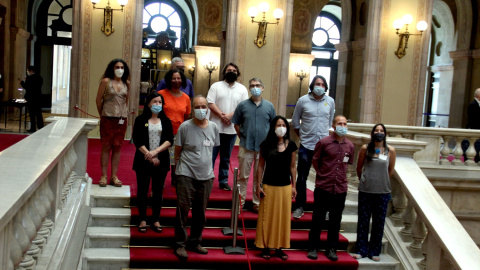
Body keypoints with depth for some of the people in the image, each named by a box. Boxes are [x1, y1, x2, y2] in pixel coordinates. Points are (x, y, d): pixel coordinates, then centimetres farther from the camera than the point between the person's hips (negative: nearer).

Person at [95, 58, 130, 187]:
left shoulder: (127, 84, 9)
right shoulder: (106, 81, -2)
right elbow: (99, 100, 2)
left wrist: (124, 114, 12)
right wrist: (102, 114, 7)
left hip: (122, 119, 3)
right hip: (108, 118, -3)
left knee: (118, 147, 6)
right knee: (106, 147, 0)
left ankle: (114, 176, 13)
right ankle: (104, 176, 7)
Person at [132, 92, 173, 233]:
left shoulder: (166, 121, 6)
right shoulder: (141, 120, 1)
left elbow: (169, 140, -4)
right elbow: (137, 141, -5)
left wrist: (155, 151, -17)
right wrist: (150, 156, -12)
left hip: (161, 161, 1)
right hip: (143, 161, -1)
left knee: (158, 191, 6)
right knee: (142, 190, 6)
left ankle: (156, 220, 17)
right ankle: (143, 220, 17)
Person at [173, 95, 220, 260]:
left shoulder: (213, 127, 5)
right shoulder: (185, 127, -7)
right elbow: (177, 151, 1)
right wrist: (181, 165, 2)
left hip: (206, 176, 4)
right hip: (186, 175, -4)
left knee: (200, 212, 12)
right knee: (183, 210, -3)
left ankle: (195, 242, 27)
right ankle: (180, 245, 10)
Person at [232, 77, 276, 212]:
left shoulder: (269, 106, 4)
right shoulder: (243, 105, 1)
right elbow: (236, 124, 7)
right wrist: (242, 137, 3)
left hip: (263, 148, 1)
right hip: (246, 147, -1)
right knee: (243, 176, 6)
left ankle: (257, 203, 20)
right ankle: (240, 202, 16)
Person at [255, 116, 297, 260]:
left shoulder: (291, 145, 1)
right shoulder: (266, 145, -4)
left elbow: (292, 167, 7)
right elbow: (261, 166, -1)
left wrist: (293, 186, 6)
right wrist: (258, 186, -4)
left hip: (285, 186, 2)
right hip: (269, 186, -2)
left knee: (283, 217, 8)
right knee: (267, 217, 4)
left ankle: (279, 247, 19)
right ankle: (266, 247, 16)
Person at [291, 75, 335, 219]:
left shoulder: (330, 101, 5)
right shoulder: (303, 101, -1)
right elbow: (295, 122, 8)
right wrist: (303, 136, 10)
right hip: (306, 146, -1)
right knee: (302, 178, 4)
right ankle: (300, 207, 16)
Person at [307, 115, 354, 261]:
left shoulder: (350, 146, 5)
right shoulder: (323, 142, -7)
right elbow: (315, 160, 3)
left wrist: (341, 175, 10)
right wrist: (323, 175, 6)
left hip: (340, 189, 3)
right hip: (323, 188, -3)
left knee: (335, 221, 12)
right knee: (318, 220, 5)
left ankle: (331, 249, 24)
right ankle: (312, 248, 18)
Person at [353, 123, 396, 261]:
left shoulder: (390, 150, 0)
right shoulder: (365, 148, -1)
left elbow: (391, 170, 12)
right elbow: (359, 168, 9)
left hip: (382, 192, 1)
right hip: (365, 191, 0)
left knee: (379, 222, 7)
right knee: (363, 221, 5)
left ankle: (375, 251, 19)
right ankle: (362, 250, 16)